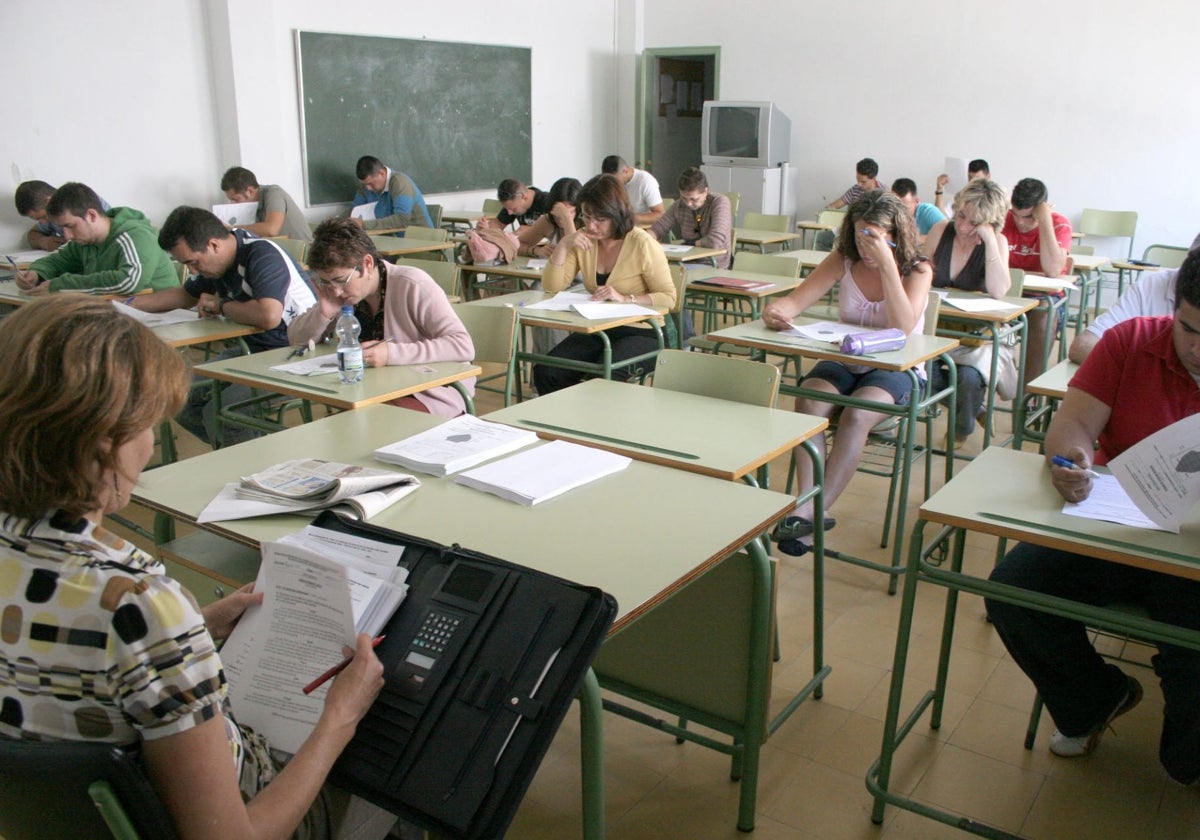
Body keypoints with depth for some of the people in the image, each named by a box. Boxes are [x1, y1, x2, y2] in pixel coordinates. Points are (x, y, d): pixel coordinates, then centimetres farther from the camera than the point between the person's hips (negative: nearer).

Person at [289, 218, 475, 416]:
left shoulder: (413, 286, -17)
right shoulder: (340, 289, 3)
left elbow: (464, 346, -25)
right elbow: (295, 338, 10)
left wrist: (392, 353, -32)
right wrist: (324, 313, -12)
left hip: (435, 393, -5)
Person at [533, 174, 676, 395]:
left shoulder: (643, 244, -10)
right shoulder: (584, 241, 6)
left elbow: (668, 298, -10)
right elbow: (551, 288, 2)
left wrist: (625, 298, -22)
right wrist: (562, 246, -10)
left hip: (641, 333, -5)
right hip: (596, 331, 5)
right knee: (545, 373, -18)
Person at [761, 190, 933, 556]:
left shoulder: (917, 270, -6)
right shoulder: (844, 261, 3)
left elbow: (903, 326, -23)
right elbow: (798, 299, -5)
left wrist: (887, 264, -27)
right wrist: (776, 310, -29)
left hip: (896, 369, -3)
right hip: (844, 362, 3)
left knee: (856, 416, -34)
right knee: (808, 403, -30)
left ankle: (809, 512, -34)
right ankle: (807, 505, -37)